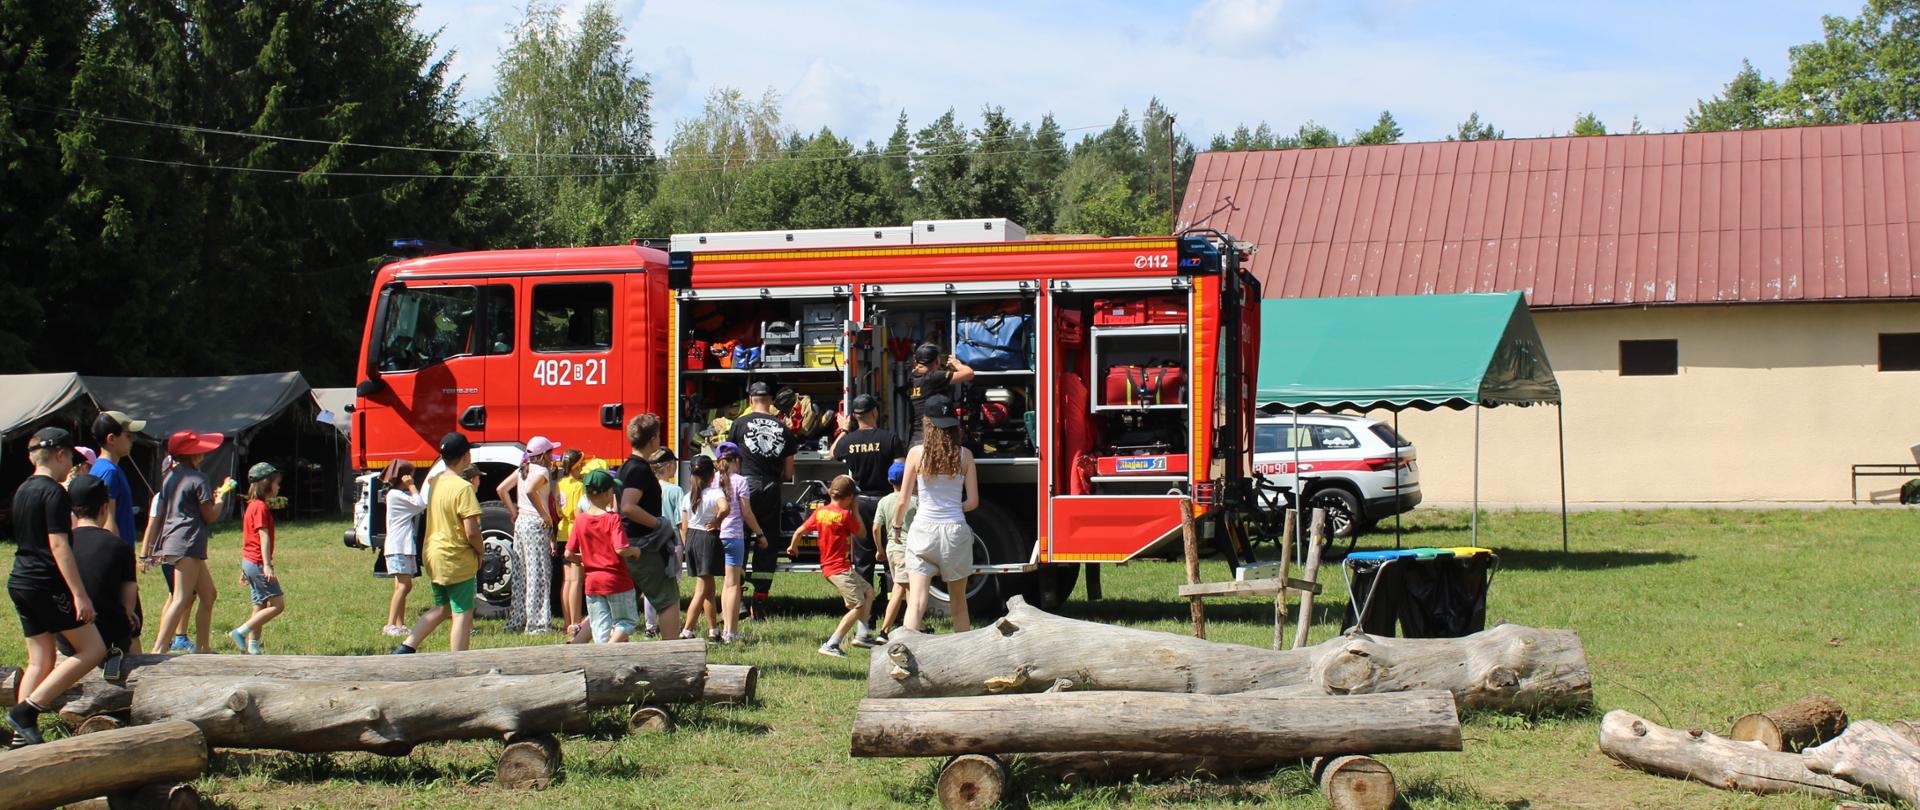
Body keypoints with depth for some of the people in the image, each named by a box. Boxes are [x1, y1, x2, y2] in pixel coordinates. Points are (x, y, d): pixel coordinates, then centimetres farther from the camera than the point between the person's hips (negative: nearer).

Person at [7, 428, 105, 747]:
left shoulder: (23, 490, 14)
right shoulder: (54, 493, -13)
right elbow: (58, 545, -19)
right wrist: (80, 594, -21)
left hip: (20, 582, 9)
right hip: (47, 585, -9)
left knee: (39, 661, 11)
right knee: (93, 649, -3)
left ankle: (23, 734, 5)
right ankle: (27, 710, -10)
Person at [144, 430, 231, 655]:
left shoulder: (170, 477, 15)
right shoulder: (199, 479, -9)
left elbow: (160, 514, 17)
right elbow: (210, 516, -8)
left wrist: (155, 543, 24)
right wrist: (222, 494, 7)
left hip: (171, 541, 9)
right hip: (188, 543, -9)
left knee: (209, 594, 17)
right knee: (182, 599, -15)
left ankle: (202, 647, 20)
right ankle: (158, 649, -25)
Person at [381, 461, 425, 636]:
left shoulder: (403, 495, 21)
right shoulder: (395, 495, -10)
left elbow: (422, 507, 14)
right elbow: (419, 505, -18)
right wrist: (411, 487, -9)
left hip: (406, 548, 11)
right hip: (398, 548, -11)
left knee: (404, 586, 10)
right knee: (404, 585, -18)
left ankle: (400, 625, 12)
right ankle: (390, 625, -23)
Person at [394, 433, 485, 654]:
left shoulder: (436, 482, 6)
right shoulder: (463, 488, -18)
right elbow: (471, 532, -22)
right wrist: (480, 552, -4)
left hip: (432, 555, 8)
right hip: (456, 560, -8)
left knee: (442, 608, 21)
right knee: (463, 613, 0)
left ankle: (406, 648, 13)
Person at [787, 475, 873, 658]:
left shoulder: (820, 511, 7)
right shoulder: (845, 515, -13)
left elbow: (799, 531, 8)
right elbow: (861, 533, -1)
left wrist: (793, 546, 26)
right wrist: (855, 511, 7)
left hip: (827, 566, 9)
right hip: (840, 568, -9)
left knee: (868, 591, 21)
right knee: (858, 606, -11)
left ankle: (862, 636, 19)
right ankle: (831, 645, -18)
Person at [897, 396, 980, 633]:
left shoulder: (916, 453, -3)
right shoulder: (964, 455, -1)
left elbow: (903, 498, 1)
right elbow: (973, 501, 1)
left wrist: (897, 525, 18)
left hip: (923, 528, -1)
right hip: (955, 529, 1)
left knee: (916, 601, -6)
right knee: (958, 601, 16)